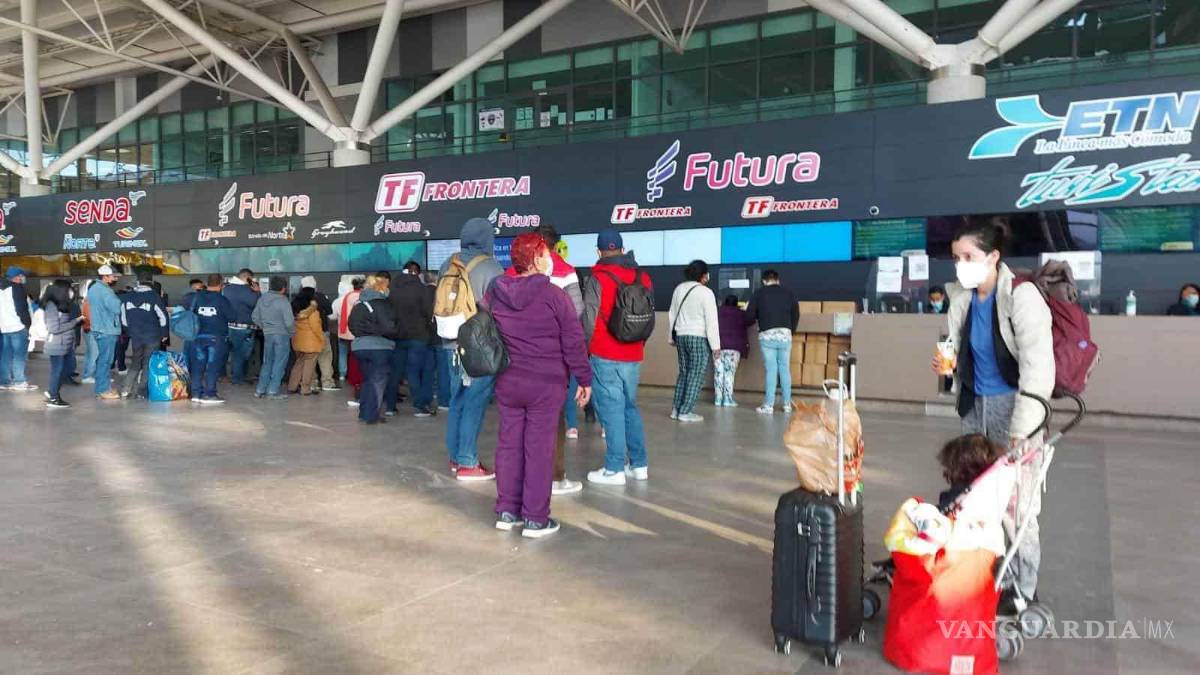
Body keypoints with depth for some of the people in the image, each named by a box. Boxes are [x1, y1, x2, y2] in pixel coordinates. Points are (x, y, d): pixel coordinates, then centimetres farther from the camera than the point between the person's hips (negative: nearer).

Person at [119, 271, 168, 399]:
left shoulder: (128, 296, 4)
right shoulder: (154, 296, -9)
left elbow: (123, 317, 10)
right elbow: (162, 316, -8)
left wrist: (129, 332, 20)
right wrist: (164, 334, 4)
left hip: (135, 336, 4)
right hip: (152, 337, -4)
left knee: (136, 363, 17)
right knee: (148, 364, 4)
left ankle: (127, 389, 7)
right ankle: (141, 391, 3)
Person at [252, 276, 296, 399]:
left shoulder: (262, 299, 3)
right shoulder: (283, 301, -16)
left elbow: (254, 317, 9)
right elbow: (289, 322, -19)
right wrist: (292, 332, 0)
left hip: (267, 334, 6)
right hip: (282, 335, -6)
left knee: (267, 362, 16)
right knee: (279, 363, 3)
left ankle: (260, 390, 17)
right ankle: (273, 390, 4)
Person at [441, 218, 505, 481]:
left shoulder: (449, 265, 6)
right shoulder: (490, 268, -13)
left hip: (454, 344, 7)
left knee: (457, 402, 16)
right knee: (474, 405, -1)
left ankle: (455, 457, 25)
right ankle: (467, 463, 3)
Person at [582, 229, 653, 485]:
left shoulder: (597, 279, -9)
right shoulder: (643, 278, 6)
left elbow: (589, 320, -9)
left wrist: (587, 349, 6)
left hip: (605, 357, -5)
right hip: (634, 356, 5)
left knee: (611, 409, -1)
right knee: (630, 407, 16)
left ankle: (614, 469, 2)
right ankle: (639, 464, 19)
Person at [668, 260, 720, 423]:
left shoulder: (679, 289, 7)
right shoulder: (706, 292, -12)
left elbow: (672, 315, 13)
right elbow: (711, 321, -13)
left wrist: (672, 337, 22)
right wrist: (715, 345, -10)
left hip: (680, 336, 7)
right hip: (699, 338, -7)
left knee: (684, 372, 16)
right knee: (696, 375, 0)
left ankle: (676, 409, 14)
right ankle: (685, 412, -2)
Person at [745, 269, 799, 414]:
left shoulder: (759, 293, 5)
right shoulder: (789, 293, 12)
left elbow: (749, 315, 5)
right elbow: (796, 315, 13)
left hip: (767, 335, -2)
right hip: (785, 334, 2)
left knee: (770, 370, 0)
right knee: (785, 369, 9)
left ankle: (768, 405, -1)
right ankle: (787, 404, 13)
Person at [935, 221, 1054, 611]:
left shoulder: (1021, 296, -14)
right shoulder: (962, 301, 7)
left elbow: (1038, 366, -18)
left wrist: (1022, 427, -21)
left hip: (1012, 406, -6)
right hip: (975, 407, 6)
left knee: (1016, 502, -2)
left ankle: (1022, 589, 15)